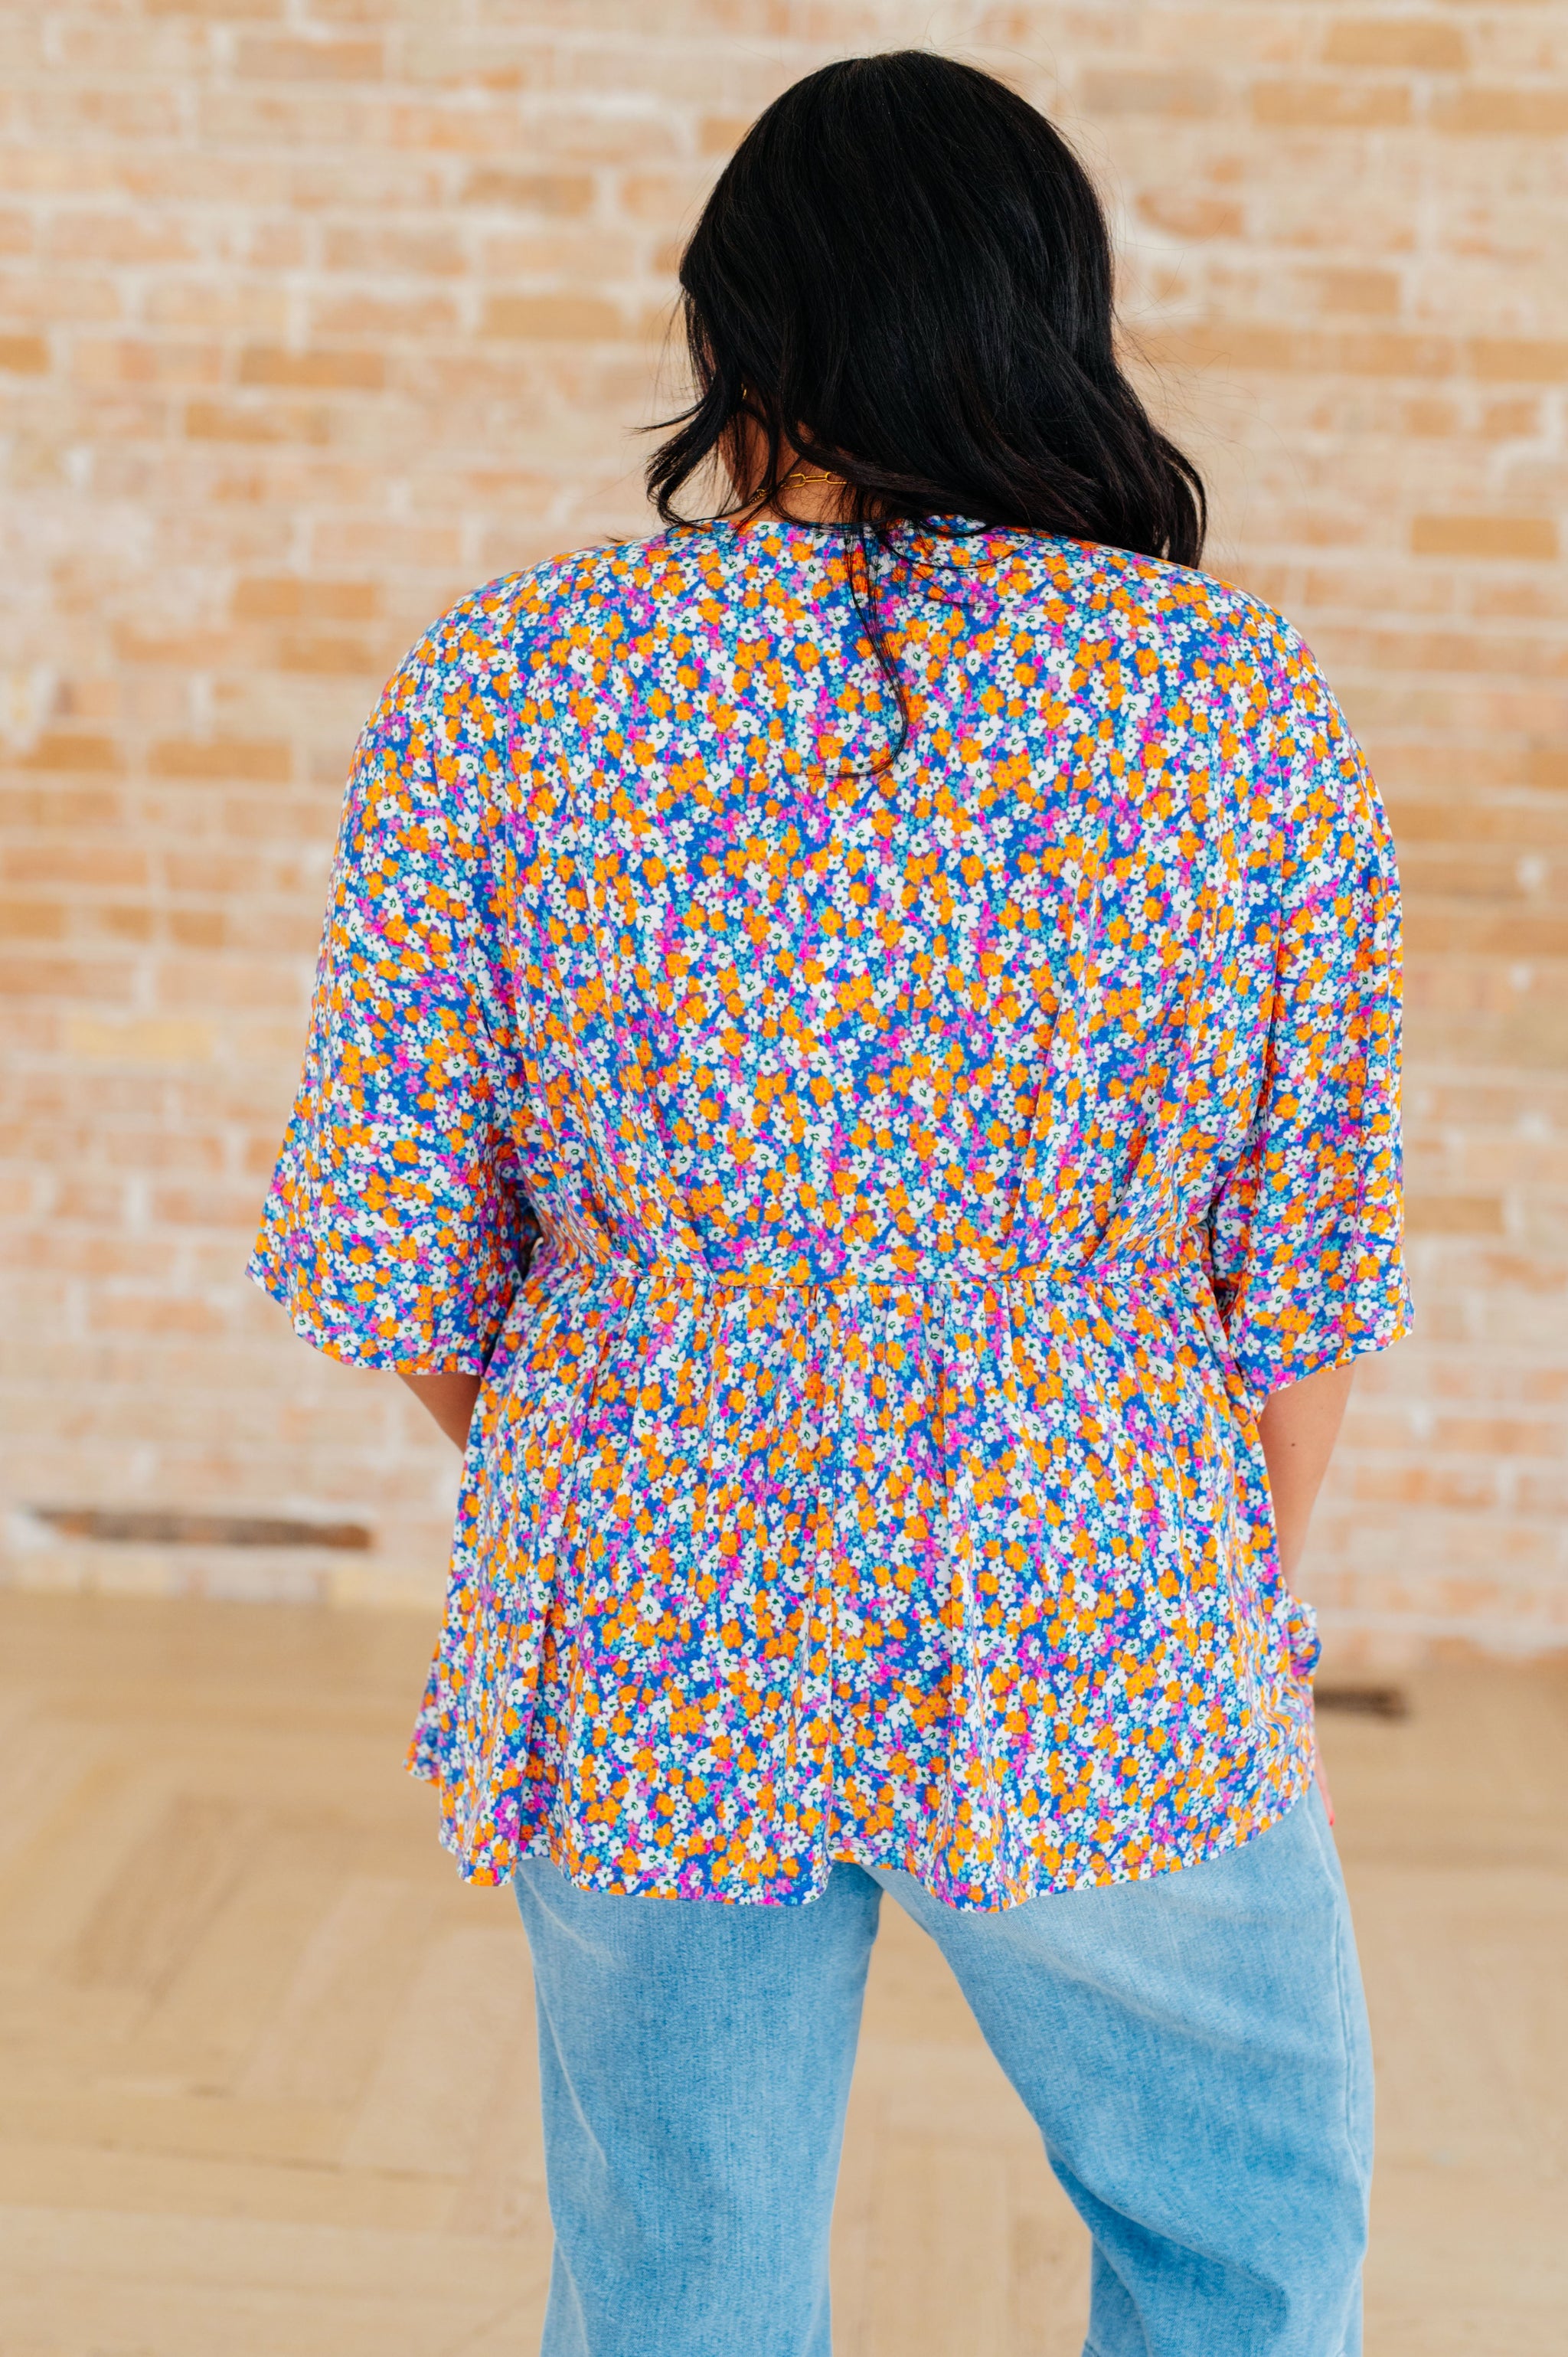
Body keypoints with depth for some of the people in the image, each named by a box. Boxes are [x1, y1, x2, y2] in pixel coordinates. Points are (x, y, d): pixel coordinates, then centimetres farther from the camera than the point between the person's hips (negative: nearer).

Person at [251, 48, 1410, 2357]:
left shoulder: (499, 686, -7)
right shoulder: (1252, 712, -6)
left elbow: (380, 1238, -4)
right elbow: (1303, 1275, -2)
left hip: (644, 1651, 2)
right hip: (1090, 1648, 0)